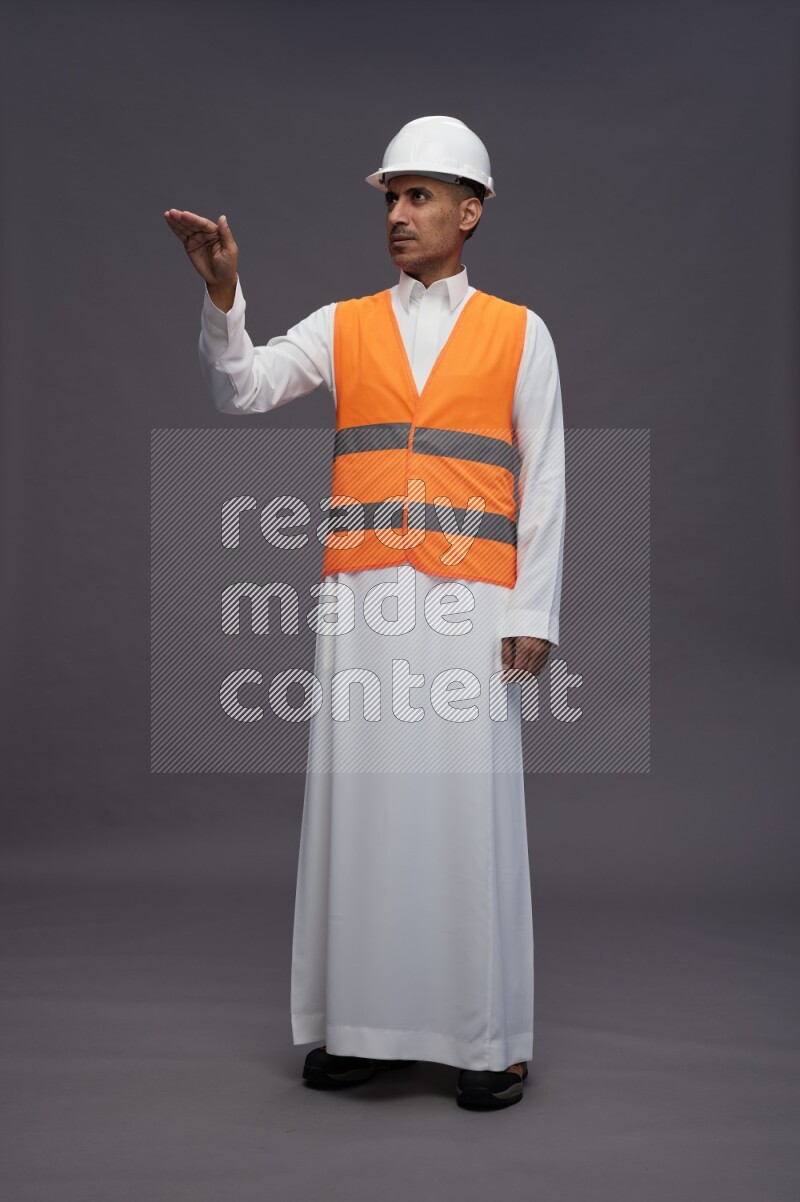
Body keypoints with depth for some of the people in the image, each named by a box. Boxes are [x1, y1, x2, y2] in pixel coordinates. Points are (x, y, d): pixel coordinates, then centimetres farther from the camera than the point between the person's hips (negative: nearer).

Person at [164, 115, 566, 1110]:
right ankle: (362, 1024, 14)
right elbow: (241, 390, 2)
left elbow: (543, 481, 6)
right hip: (363, 599, 2)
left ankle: (487, 1037, 9)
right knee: (359, 802, 2)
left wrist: (533, 613, -1)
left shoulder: (519, 334, 10)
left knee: (470, 807, -1)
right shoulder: (343, 326, 14)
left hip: (470, 603, -2)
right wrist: (222, 294, -15)